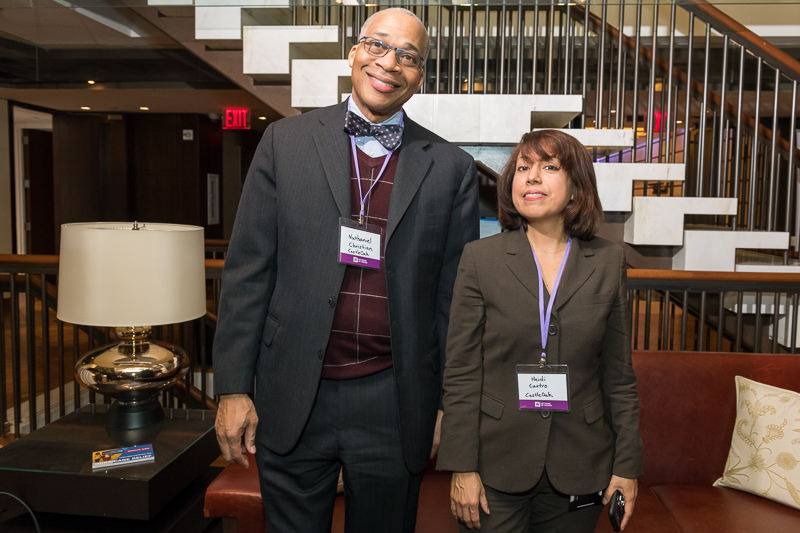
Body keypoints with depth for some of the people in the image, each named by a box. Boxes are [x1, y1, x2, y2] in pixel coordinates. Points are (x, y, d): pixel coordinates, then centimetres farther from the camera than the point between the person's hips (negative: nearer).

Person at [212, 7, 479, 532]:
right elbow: (248, 269, 0)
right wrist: (233, 387, -2)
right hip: (292, 397, 0)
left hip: (393, 404, 0)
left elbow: (455, 293, 3)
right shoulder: (286, 141, 1)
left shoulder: (451, 167, 1)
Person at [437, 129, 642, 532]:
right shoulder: (480, 258, -5)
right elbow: (461, 372, -6)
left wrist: (627, 464, 4)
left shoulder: (608, 262, 1)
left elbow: (619, 375, 5)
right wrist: (462, 468, -8)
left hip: (578, 469, 2)